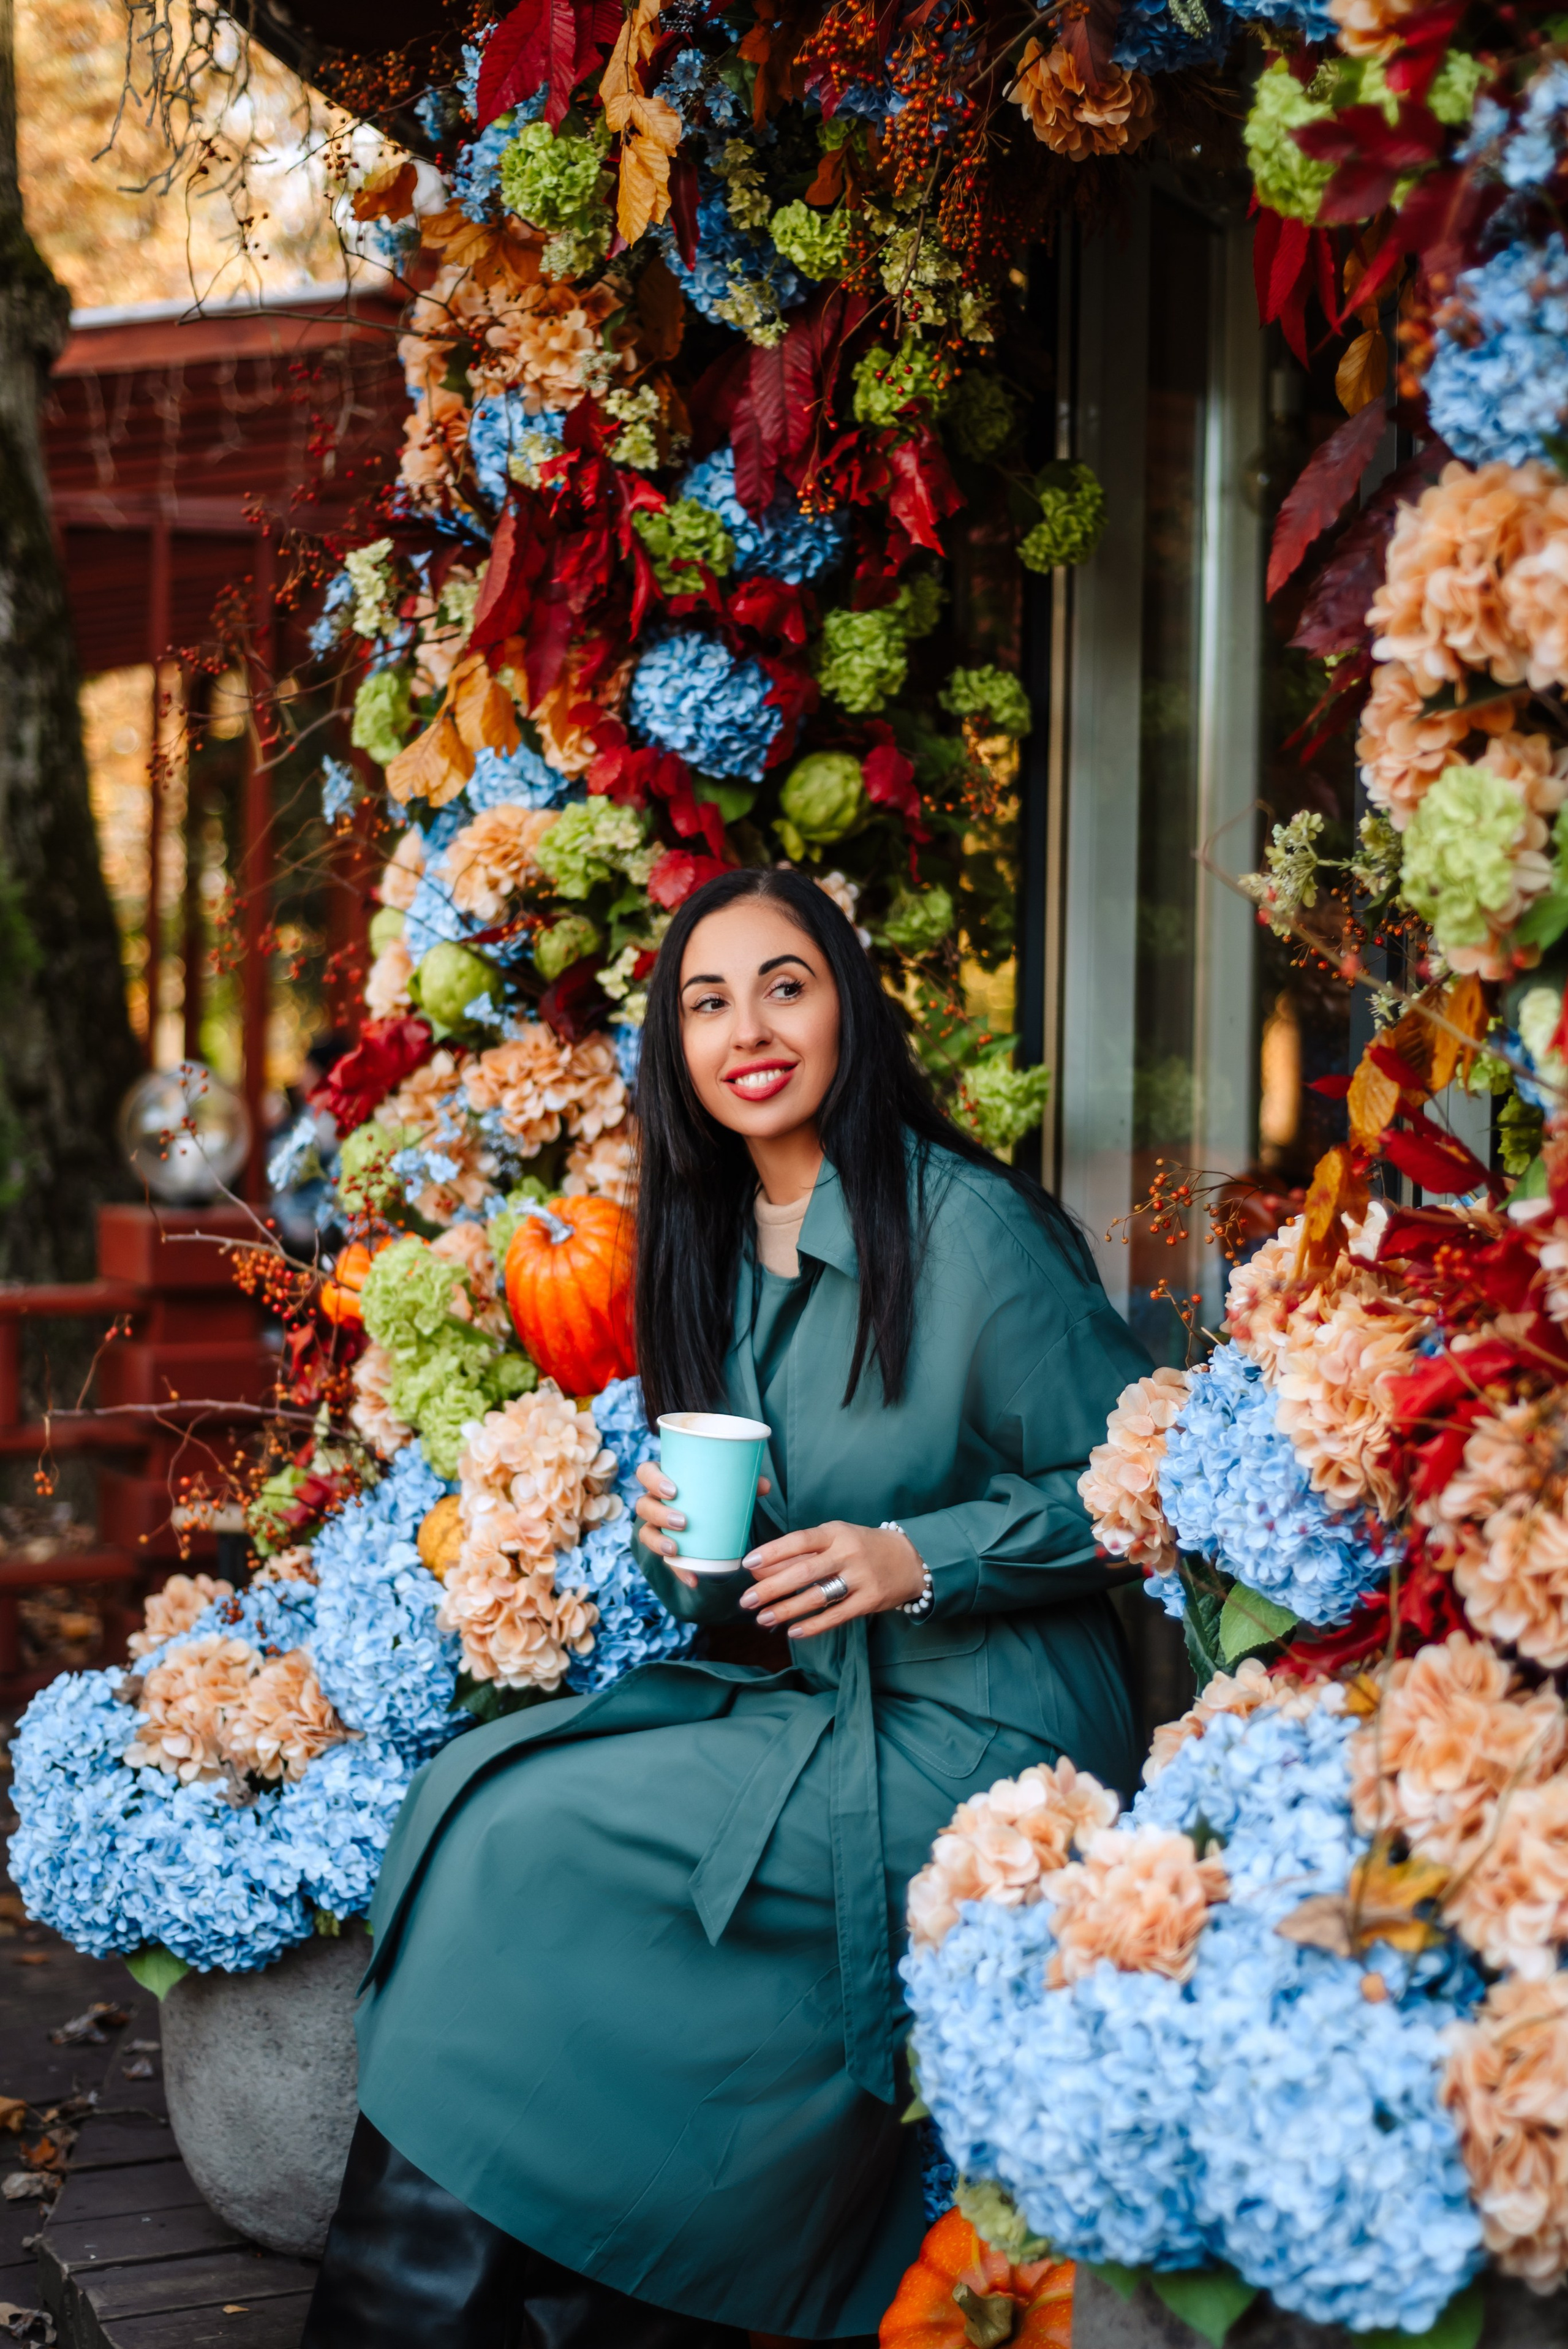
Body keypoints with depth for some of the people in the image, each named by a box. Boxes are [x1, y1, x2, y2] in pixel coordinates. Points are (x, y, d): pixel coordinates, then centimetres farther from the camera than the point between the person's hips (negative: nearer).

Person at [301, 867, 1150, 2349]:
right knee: (478, 1787, -13)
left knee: (527, 1840, -17)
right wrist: (686, 1550, -4)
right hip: (803, 1709, 7)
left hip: (974, 1739, -7)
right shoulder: (714, 1253, 11)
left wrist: (918, 1558, -20)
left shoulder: (974, 1231, -11)